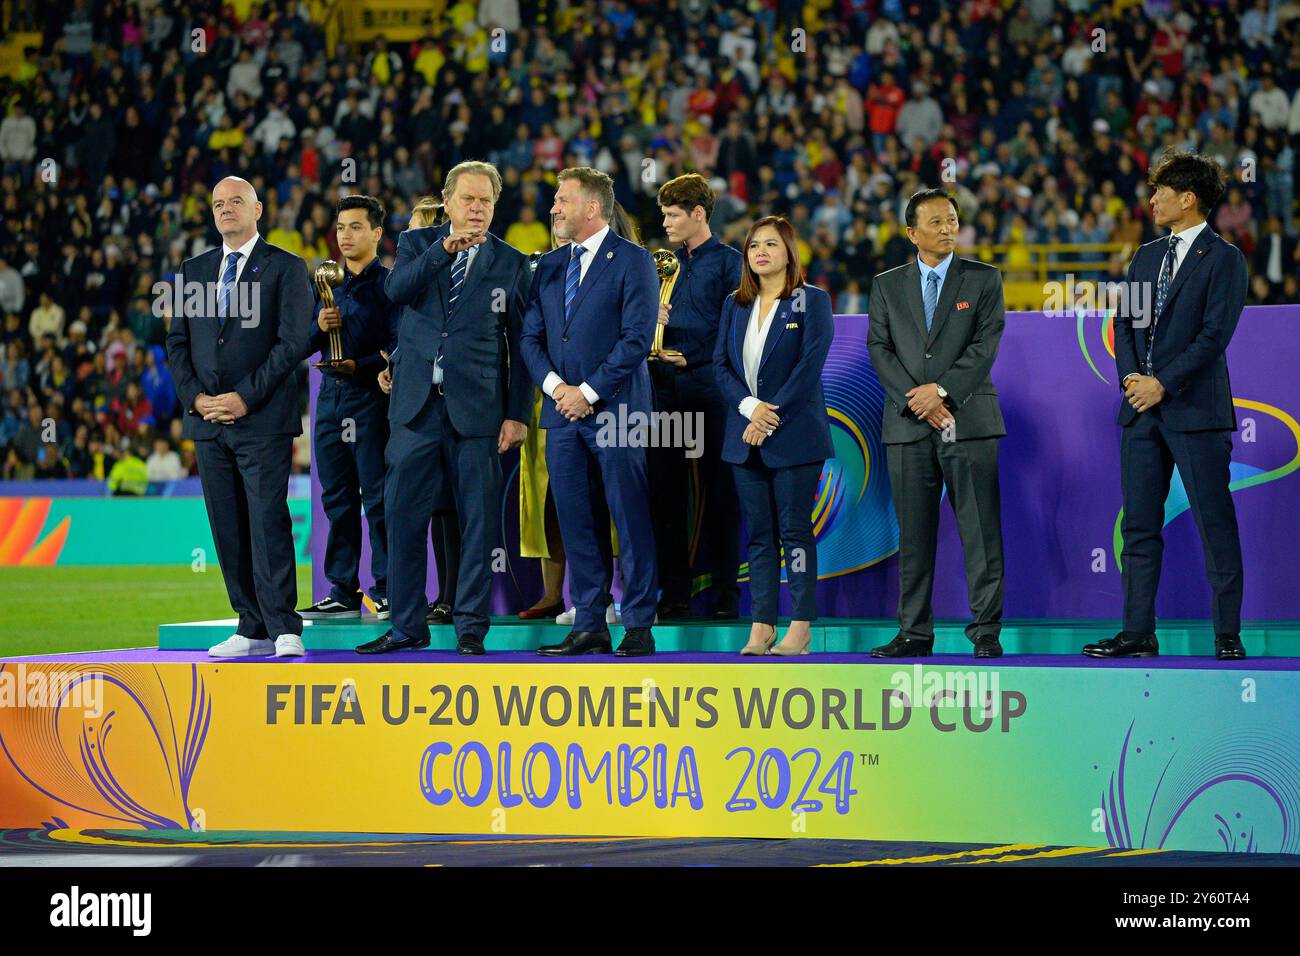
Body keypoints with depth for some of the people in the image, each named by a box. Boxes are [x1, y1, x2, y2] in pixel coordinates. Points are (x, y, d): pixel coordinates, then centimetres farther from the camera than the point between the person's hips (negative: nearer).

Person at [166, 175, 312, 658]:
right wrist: (195, 397, -2)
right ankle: (253, 629, 8)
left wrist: (246, 397, -13)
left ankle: (285, 631, -12)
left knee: (268, 522, -12)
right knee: (228, 529, 4)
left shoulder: (286, 268, 1)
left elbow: (294, 341, -7)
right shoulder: (194, 270, 16)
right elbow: (177, 342, 14)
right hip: (208, 420, 5)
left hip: (263, 419, -5)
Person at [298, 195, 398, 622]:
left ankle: (387, 591, -3)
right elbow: (304, 345, 16)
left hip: (370, 397, -6)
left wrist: (360, 365, -22)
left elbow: (399, 345, -10)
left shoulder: (388, 284, -2)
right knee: (338, 499, 7)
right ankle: (343, 592, 10)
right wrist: (319, 328, -5)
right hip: (330, 397, 6)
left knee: (378, 498, -6)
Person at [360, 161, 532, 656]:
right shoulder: (417, 243, 9)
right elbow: (397, 289, -12)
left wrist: (517, 414, -1)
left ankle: (471, 626, 9)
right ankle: (407, 625, 11)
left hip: (476, 408, -1)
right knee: (403, 514, 2)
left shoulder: (510, 263, 6)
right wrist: (445, 248, -24)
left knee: (478, 519, 1)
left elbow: (520, 345, 5)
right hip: (416, 404, 1)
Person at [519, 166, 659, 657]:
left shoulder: (633, 262, -3)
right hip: (563, 412, 6)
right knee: (576, 523, 6)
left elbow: (636, 338, -10)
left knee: (630, 520, -4)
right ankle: (588, 625, 11)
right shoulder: (549, 266, 15)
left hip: (613, 410, -6)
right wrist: (555, 385, -5)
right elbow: (530, 336, 12)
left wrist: (589, 392, -13)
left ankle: (638, 626, 0)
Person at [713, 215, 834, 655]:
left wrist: (771, 416, -15)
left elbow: (810, 366, -10)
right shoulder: (735, 305, 13)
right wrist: (749, 407, -10)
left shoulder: (812, 302, -1)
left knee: (795, 531, -3)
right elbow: (721, 363, 7)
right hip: (745, 435, 5)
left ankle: (800, 628, -2)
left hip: (794, 434, -5)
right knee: (759, 533, 5)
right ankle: (761, 626, 6)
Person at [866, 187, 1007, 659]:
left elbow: (986, 343, -3)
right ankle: (914, 633, 8)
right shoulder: (886, 286, 12)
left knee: (981, 531, -4)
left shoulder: (984, 279, 7)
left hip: (970, 420, -2)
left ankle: (986, 632, -2)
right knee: (914, 535, 3)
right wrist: (918, 401, -10)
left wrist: (941, 389, -13)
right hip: (908, 425, 2)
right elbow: (879, 349, 3)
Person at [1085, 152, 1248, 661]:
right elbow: (1123, 323, 14)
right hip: (1142, 409, 7)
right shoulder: (1147, 256, 16)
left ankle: (1227, 635, 2)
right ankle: (1138, 634, 11)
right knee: (1139, 526, 7)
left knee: (1216, 525, -2)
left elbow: (1215, 333, -13)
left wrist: (1163, 384, -15)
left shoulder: (1223, 257, -5)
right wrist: (1131, 376, -4)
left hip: (1195, 409, -7)